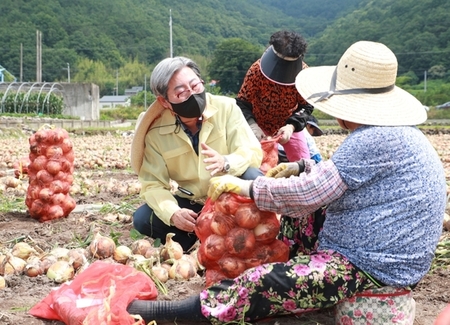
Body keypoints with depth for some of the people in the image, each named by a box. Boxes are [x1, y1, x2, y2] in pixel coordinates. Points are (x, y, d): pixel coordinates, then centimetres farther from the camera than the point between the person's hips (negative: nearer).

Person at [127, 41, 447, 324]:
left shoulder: (374, 140, -24)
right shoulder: (397, 132, 9)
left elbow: (307, 195, -24)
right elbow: (345, 174, 24)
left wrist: (243, 185, -13)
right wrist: (302, 168, 11)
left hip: (371, 267, -10)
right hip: (392, 255, 10)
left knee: (263, 285, -16)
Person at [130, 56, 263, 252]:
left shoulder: (226, 107, -15)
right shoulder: (155, 131, -13)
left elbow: (254, 153, -21)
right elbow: (153, 183, -12)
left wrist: (226, 163, -44)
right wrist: (172, 213, -33)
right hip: (189, 204, 2)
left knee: (253, 177, -32)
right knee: (142, 219, -20)